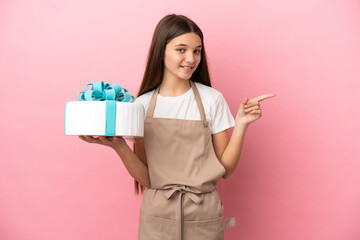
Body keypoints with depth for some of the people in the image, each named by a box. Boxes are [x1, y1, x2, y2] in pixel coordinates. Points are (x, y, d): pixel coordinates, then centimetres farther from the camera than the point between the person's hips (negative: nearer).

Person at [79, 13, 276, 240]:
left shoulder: (212, 100, -6)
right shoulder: (142, 104, -2)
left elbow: (225, 169, -5)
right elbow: (146, 178, -3)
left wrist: (241, 125, -15)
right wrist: (120, 147, -18)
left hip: (203, 217, -1)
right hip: (157, 217, 1)